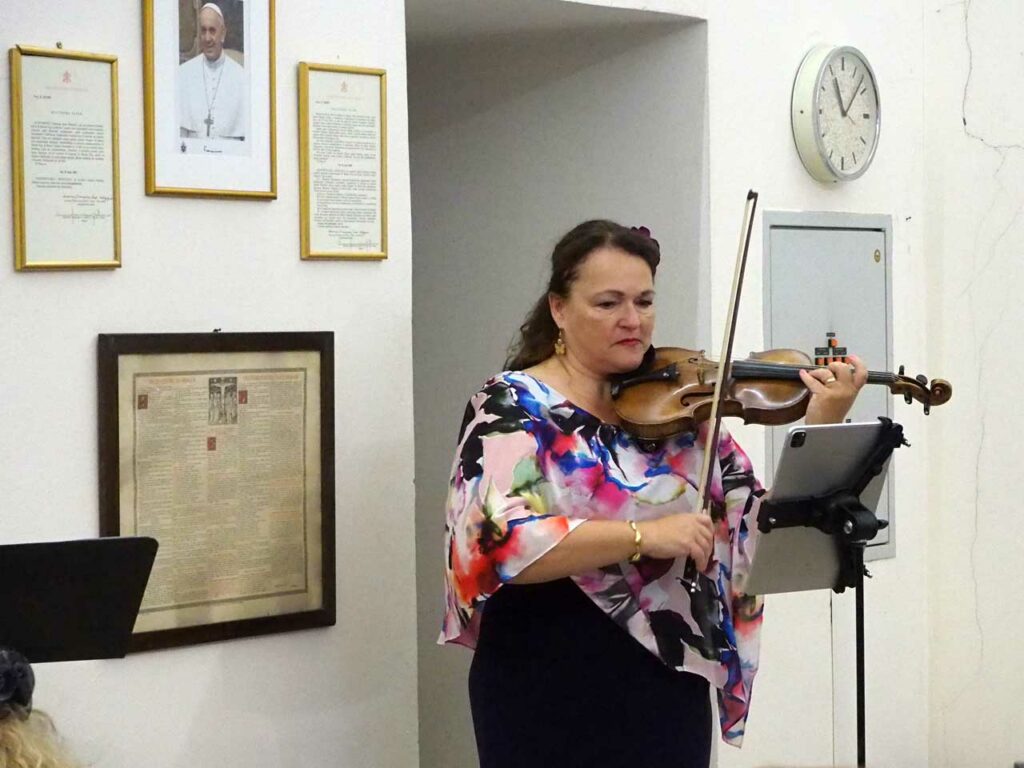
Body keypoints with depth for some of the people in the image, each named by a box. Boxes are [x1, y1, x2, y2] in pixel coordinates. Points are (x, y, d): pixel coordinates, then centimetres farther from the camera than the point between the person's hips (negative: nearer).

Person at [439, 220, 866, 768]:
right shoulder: (516, 406, -7)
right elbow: (498, 541, -23)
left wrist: (821, 427, -10)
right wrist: (642, 535, -28)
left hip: (672, 689, 5)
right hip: (554, 698, -5)